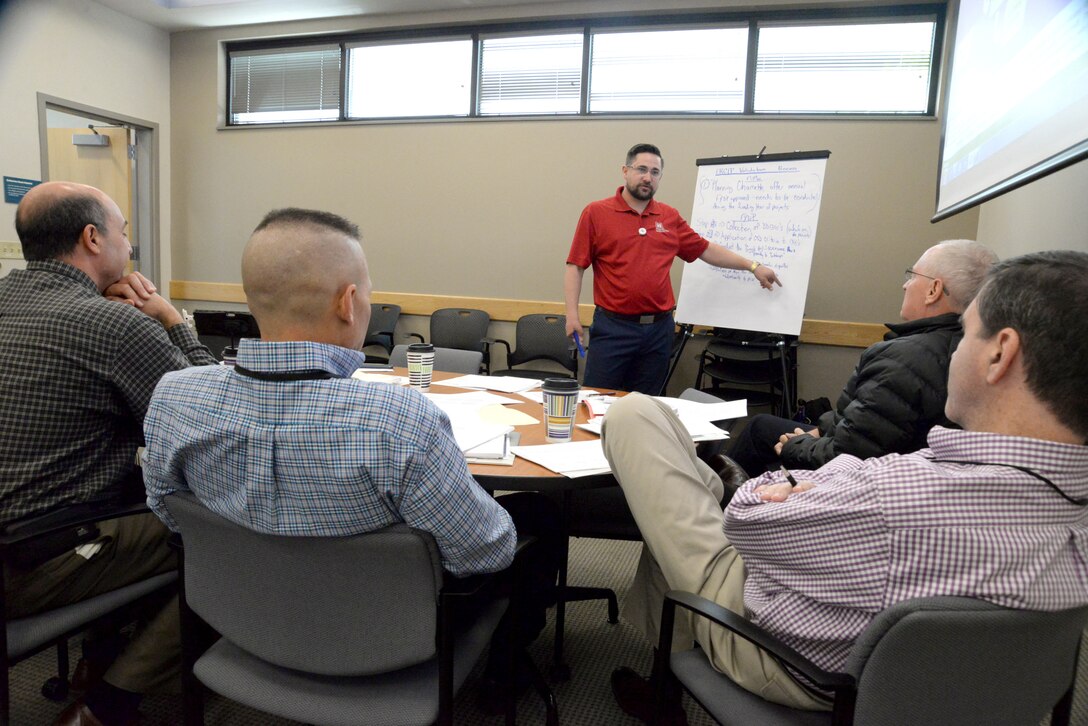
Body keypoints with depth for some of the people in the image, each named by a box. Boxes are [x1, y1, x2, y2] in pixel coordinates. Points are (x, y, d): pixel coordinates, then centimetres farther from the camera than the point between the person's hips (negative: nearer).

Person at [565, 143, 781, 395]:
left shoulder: (670, 217, 11)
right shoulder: (596, 213, 0)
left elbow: (706, 250, 18)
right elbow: (575, 266, -3)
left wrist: (753, 266, 16)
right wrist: (572, 314, -13)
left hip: (659, 329, 4)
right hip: (612, 327, -3)